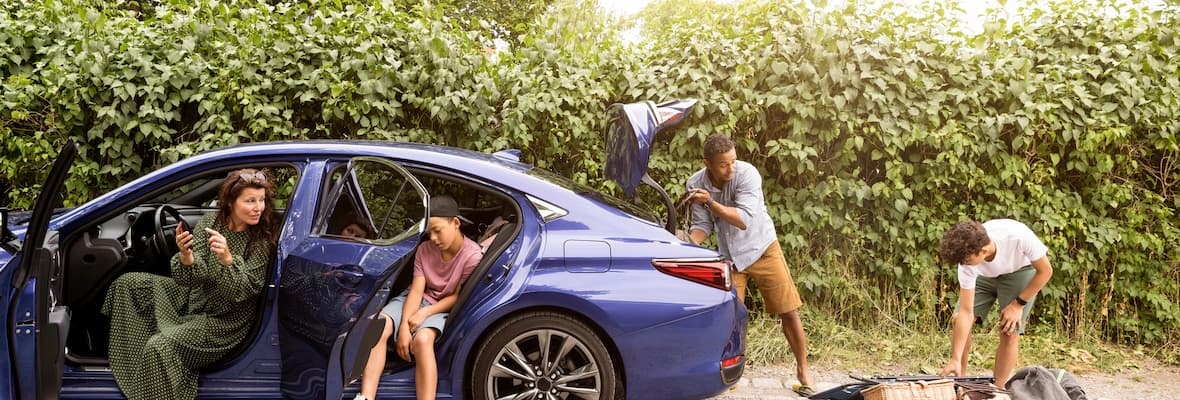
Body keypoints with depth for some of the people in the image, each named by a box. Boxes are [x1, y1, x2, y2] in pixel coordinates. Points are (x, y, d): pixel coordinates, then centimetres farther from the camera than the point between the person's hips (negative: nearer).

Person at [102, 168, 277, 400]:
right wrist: (185, 256, -37)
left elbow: (241, 293, -25)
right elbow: (188, 278, -14)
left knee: (160, 347, -25)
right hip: (194, 298, 6)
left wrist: (227, 259, -41)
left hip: (224, 320, -6)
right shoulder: (210, 223, -9)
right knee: (127, 284, 5)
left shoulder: (262, 242, -20)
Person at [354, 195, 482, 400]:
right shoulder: (424, 250, -3)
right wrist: (404, 327, -22)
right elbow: (416, 290, -9)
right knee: (379, 327, -25)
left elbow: (458, 297, -12)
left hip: (444, 307, -4)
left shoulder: (472, 255, -16)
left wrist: (425, 313, -24)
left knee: (423, 338, -38)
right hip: (418, 299, 4)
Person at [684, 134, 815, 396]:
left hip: (761, 249, -2)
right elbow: (702, 225, -5)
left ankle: (803, 371, 16)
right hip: (729, 255, 2)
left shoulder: (747, 174, -23)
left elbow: (744, 220, -29)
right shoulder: (695, 184, -12)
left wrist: (710, 202, -37)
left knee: (789, 313, 0)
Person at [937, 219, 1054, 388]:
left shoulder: (1018, 236, -42)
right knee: (957, 319, -11)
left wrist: (1018, 304, -19)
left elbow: (1045, 271, -22)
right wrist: (956, 360, -32)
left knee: (1009, 332, -13)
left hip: (1021, 270, -2)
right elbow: (966, 311, -29)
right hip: (985, 275, 2)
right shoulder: (968, 259, -33)